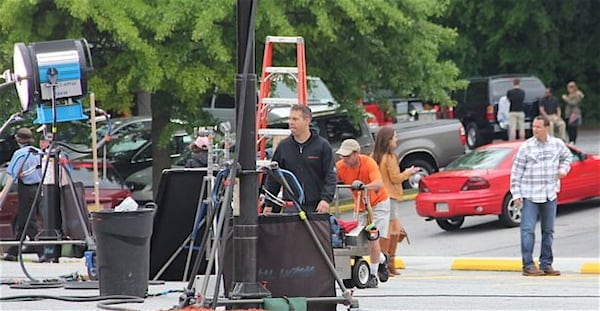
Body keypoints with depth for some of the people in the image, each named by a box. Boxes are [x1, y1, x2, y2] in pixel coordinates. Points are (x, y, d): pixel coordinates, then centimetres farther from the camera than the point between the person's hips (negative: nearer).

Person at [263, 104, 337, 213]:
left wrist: (326, 199, -15)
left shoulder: (322, 146, 1)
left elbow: (330, 176, -1)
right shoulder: (283, 146, 9)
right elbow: (273, 178, 15)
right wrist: (269, 204, 12)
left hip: (316, 208, -2)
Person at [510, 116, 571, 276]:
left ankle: (546, 264, 17)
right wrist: (516, 194, -8)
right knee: (528, 230, -9)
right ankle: (528, 265, -7)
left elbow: (567, 156, 25)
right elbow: (516, 171, -4)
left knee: (548, 231, 9)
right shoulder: (526, 147, -6)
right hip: (530, 196, -4)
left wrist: (563, 169, 5)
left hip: (550, 195, 4)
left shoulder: (557, 144, 3)